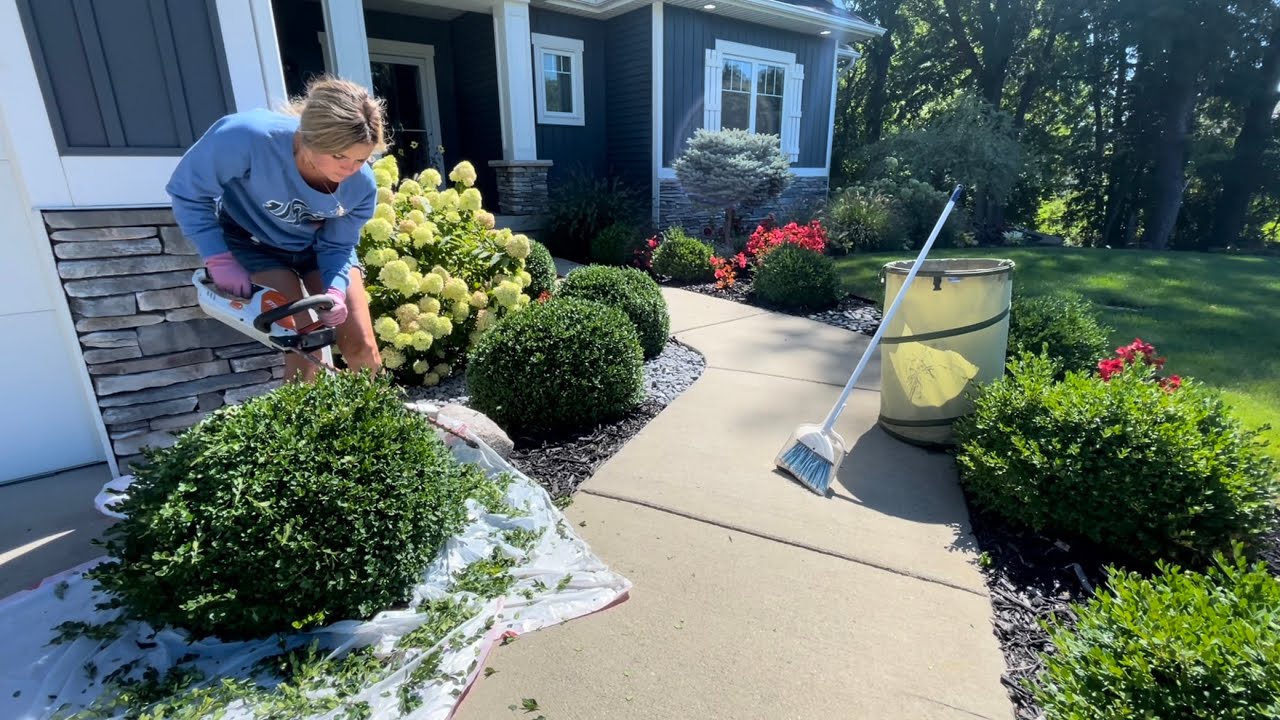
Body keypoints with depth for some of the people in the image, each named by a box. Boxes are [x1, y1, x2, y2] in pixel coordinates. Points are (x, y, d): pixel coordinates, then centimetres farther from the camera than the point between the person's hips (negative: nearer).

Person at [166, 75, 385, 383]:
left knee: (361, 346, -3)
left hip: (320, 244, 2)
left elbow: (337, 246, -12)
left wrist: (335, 290, -29)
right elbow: (188, 192, -19)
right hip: (254, 243, -2)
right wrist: (218, 259, -25)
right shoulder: (247, 137, -36)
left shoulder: (361, 185, -27)